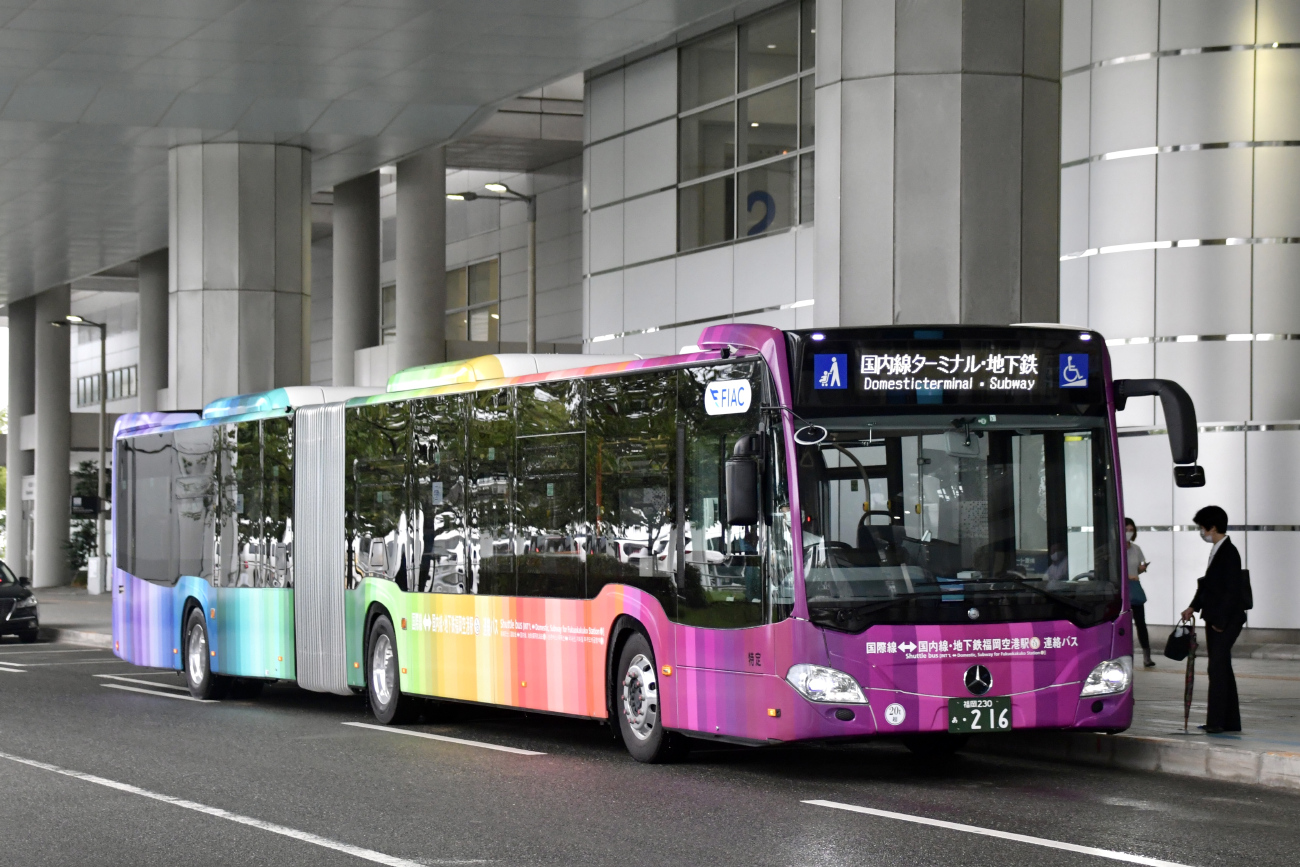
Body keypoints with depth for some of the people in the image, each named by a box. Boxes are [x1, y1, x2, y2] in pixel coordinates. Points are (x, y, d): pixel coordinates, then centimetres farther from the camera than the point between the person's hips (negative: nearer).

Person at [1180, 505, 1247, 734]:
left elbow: (1232, 591, -18)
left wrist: (1220, 621, -18)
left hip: (1226, 621, -10)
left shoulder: (1229, 553, -16)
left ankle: (1217, 721, -10)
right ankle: (1230, 721, 19)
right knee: (1222, 668, 13)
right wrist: (1194, 607, 11)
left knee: (1218, 668, -10)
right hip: (1215, 619, 10)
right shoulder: (1217, 551, 12)